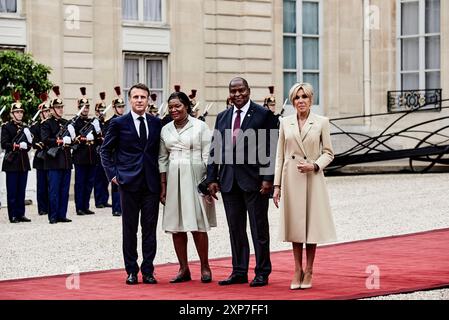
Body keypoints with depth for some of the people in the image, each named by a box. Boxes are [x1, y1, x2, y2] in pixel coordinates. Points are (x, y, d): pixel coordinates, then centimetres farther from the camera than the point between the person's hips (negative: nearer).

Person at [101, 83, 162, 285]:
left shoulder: (156, 123, 8)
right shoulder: (119, 123, 1)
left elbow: (160, 151, 15)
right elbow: (105, 151, 6)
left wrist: (161, 176, 5)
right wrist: (112, 174, -3)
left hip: (151, 184, 2)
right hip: (129, 183, -2)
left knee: (150, 228, 3)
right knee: (130, 228, 3)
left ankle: (148, 270, 10)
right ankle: (131, 270, 10)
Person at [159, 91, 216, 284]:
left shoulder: (200, 126, -1)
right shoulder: (165, 130, 11)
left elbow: (208, 156, -3)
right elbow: (162, 159, 13)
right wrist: (163, 186, 8)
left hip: (195, 178, -4)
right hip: (173, 180, 4)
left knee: (197, 226, -5)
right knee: (176, 226, 3)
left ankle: (205, 266, 9)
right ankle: (183, 269, 11)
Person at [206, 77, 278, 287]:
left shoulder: (263, 115, -2)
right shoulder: (222, 117, 13)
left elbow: (270, 149, -6)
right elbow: (215, 149, 12)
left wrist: (268, 178, -13)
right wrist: (212, 179, 6)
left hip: (254, 180, -5)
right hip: (228, 181, 5)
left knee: (259, 228, 2)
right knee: (235, 229, 10)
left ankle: (262, 273, 8)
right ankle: (239, 272, 17)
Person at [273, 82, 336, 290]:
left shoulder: (321, 122, 1)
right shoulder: (285, 123, 6)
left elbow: (328, 153, 3)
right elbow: (280, 155, 7)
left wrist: (315, 166, -15)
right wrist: (277, 185, 3)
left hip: (312, 178, -2)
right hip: (291, 178, 2)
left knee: (312, 223, 1)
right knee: (295, 224, 6)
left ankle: (308, 271, 11)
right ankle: (297, 271, 14)